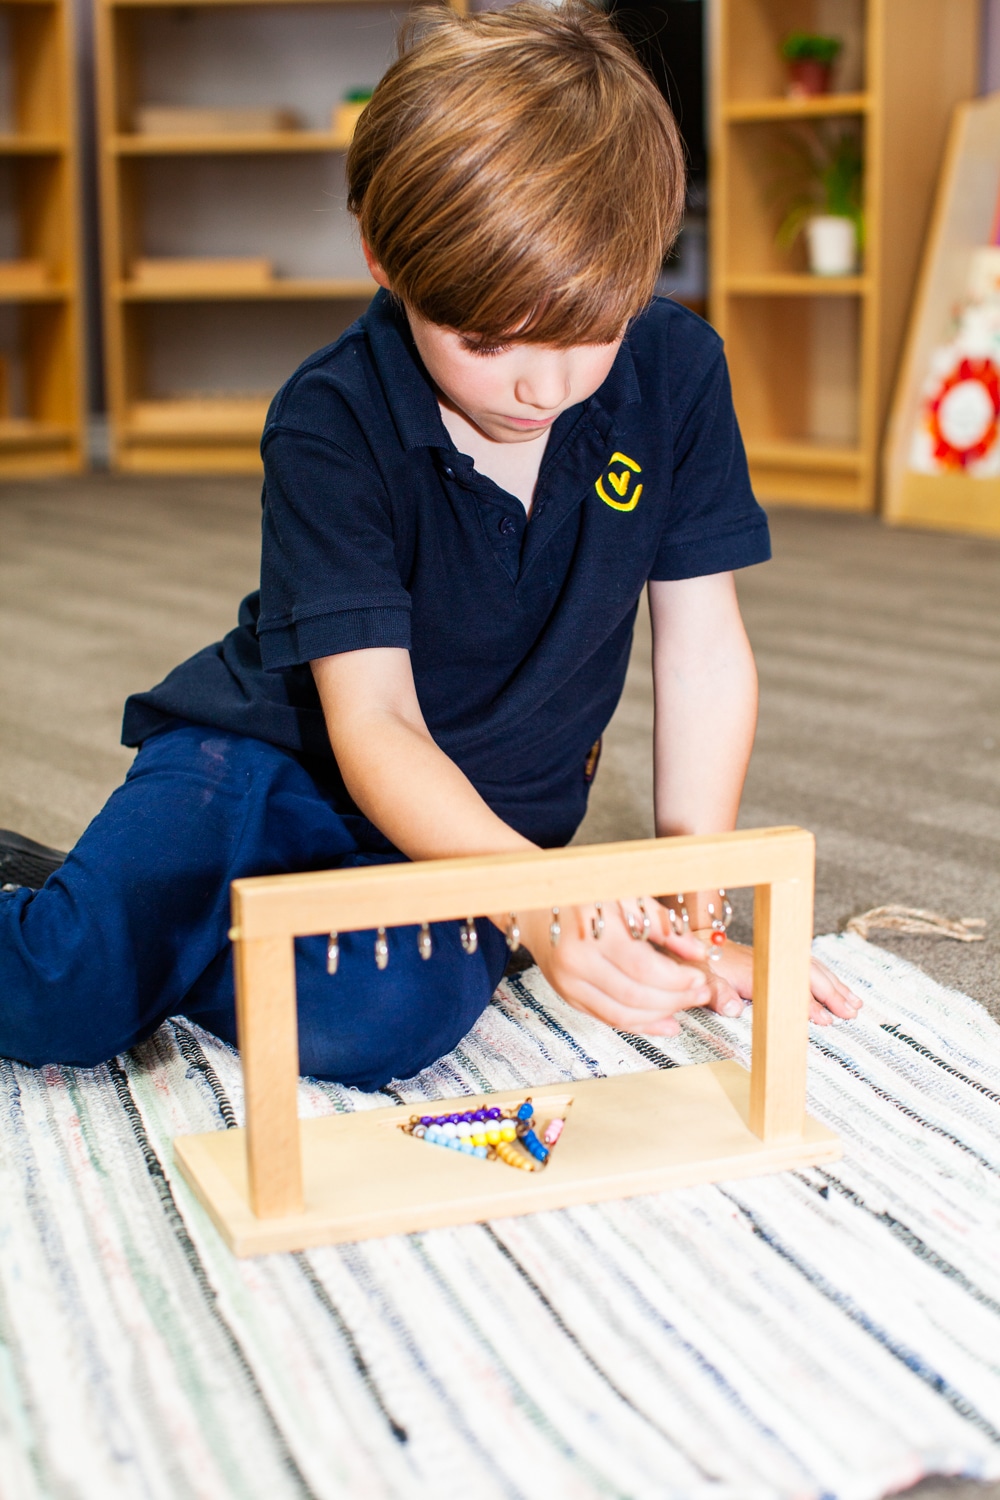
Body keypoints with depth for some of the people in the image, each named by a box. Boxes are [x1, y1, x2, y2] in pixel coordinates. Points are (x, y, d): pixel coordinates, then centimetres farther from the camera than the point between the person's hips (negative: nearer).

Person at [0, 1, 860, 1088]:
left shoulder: (674, 375, -12)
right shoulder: (331, 426, -21)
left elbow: (702, 654, -5)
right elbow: (373, 723, -26)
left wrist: (689, 906, -12)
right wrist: (539, 898, -43)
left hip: (487, 813, 2)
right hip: (278, 757, -2)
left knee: (369, 1022, -31)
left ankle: (177, 945, -1)